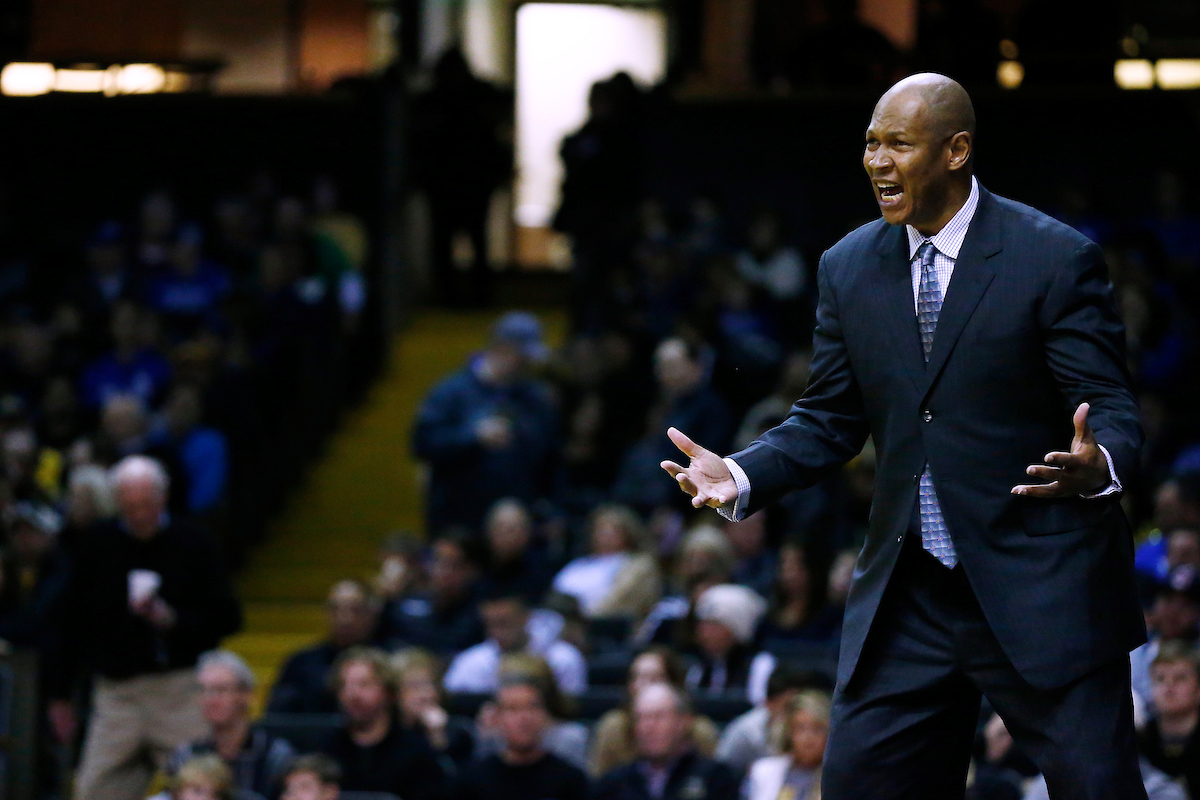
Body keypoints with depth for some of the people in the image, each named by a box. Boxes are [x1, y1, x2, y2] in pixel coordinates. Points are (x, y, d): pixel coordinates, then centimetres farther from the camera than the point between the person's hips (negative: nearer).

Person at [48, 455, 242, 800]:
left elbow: (228, 617, 2)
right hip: (116, 691, 2)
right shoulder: (97, 546, 6)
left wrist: (173, 620, -15)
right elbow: (72, 625, 11)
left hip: (181, 691, -2)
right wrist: (59, 696, 10)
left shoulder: (195, 545, 2)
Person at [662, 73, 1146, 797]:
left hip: (1039, 593, -5)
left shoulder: (1056, 258, -8)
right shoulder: (849, 268, 7)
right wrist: (740, 477, -6)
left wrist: (1098, 465, -32)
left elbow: (1112, 409, -8)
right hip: (908, 597, 5)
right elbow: (831, 421, 12)